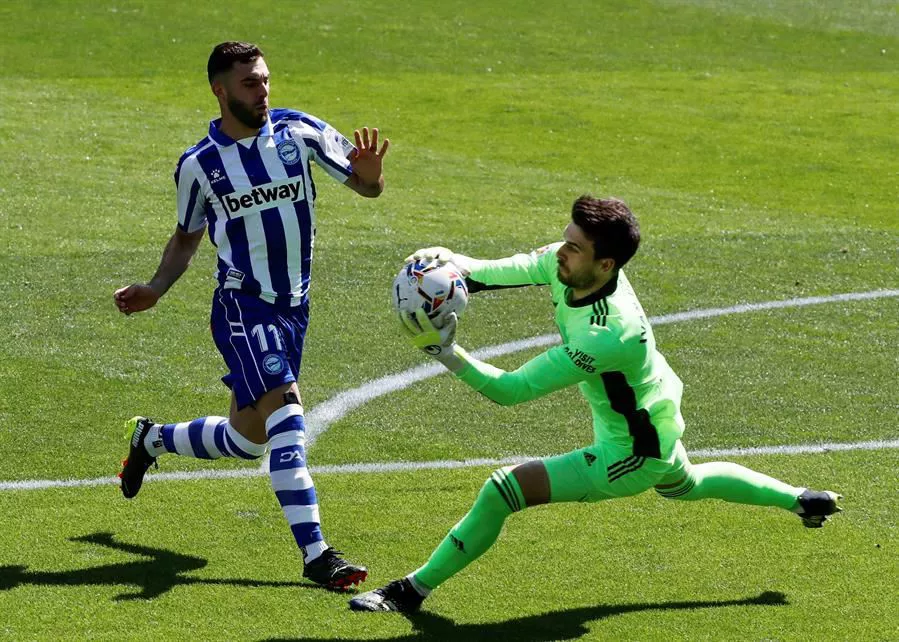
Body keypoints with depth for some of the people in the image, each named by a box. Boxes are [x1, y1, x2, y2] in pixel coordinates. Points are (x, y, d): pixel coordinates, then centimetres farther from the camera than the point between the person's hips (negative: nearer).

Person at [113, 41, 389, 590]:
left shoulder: (300, 132, -2)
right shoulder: (199, 165, -4)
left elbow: (366, 187, -1)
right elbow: (187, 237, 12)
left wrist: (369, 173, -25)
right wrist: (155, 290, -2)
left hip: (293, 307, 4)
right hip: (243, 307, -4)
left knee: (248, 438, 15)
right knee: (286, 416, -21)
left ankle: (151, 439, 42)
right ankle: (315, 553, -22)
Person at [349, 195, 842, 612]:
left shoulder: (607, 336, -42)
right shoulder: (564, 264, -21)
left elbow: (512, 390, -40)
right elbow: (513, 270, -9)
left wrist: (445, 351, -47)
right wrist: (460, 266, -31)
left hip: (631, 457, -9)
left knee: (502, 490, -15)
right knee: (685, 485, 40)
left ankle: (413, 591, -1)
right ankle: (802, 500, 57)